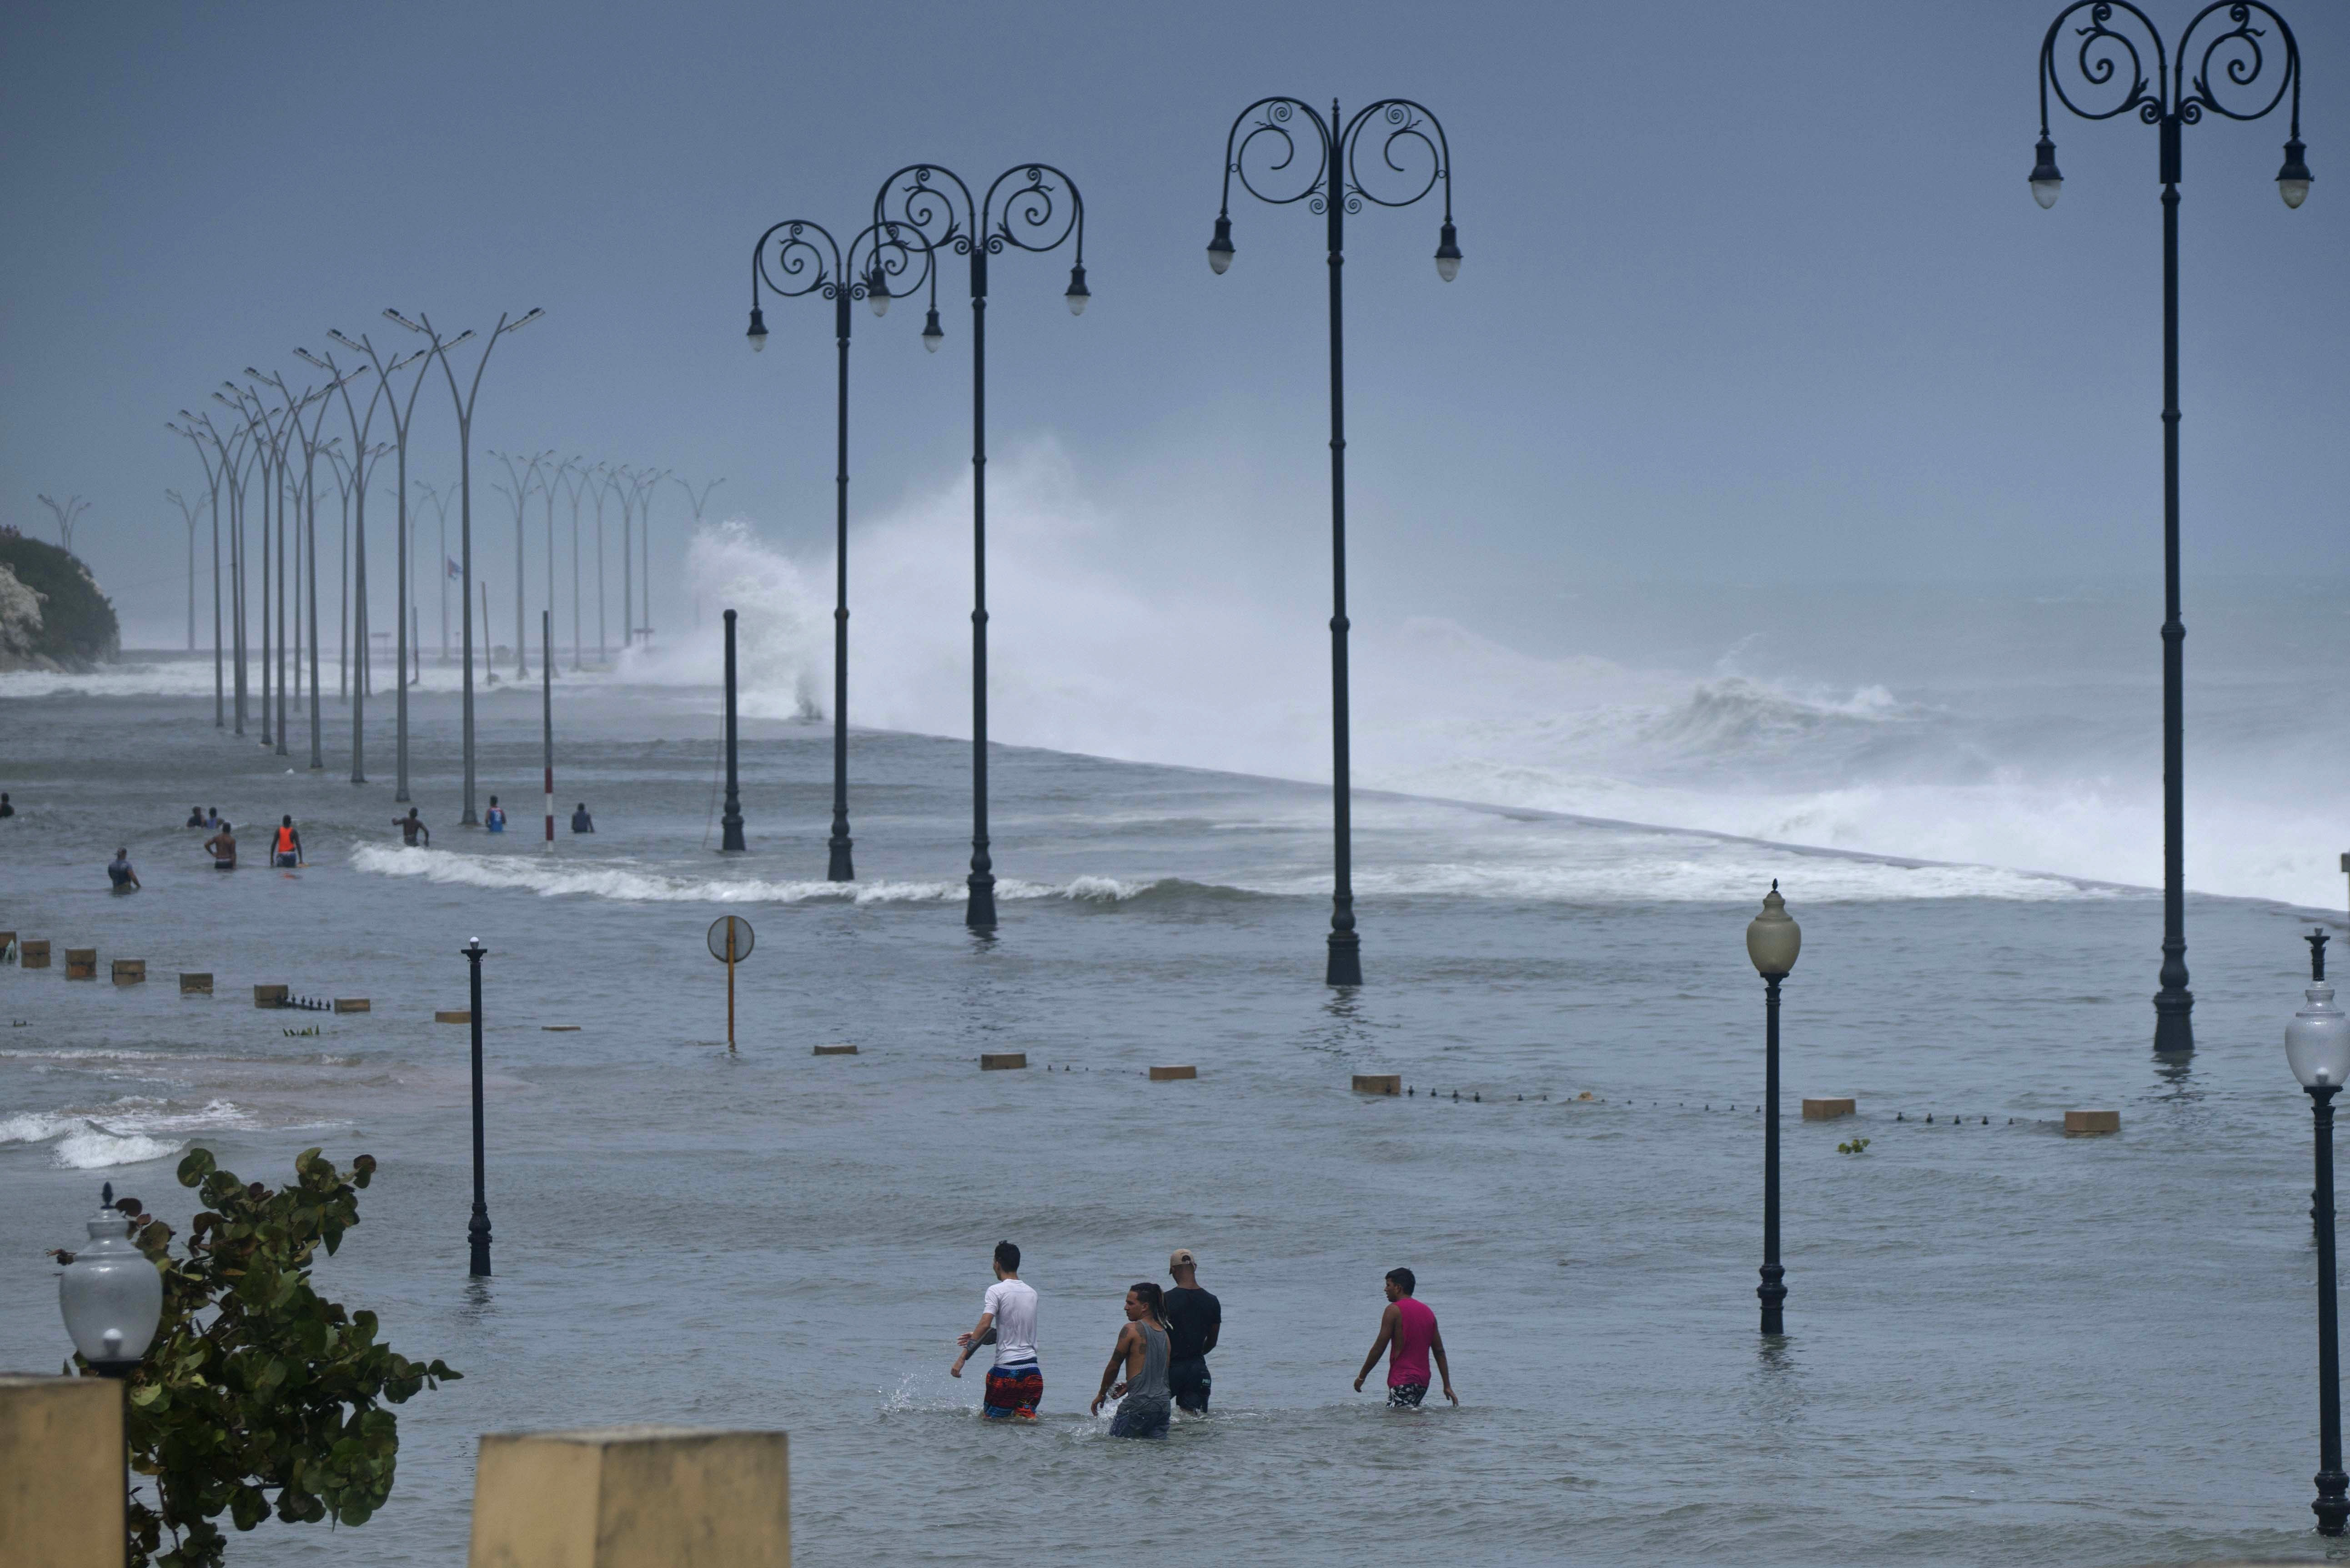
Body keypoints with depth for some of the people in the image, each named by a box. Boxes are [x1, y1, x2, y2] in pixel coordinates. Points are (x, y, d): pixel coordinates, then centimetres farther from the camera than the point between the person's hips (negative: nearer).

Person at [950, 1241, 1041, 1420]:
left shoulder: (996, 1291, -7)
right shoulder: (1031, 1293, 13)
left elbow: (985, 1324, -19)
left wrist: (963, 1357, -19)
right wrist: (981, 1338, 26)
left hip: (1006, 1370, -5)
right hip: (1032, 1369, 5)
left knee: (990, 1417, 8)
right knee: (1027, 1420, 6)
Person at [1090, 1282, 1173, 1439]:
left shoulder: (1131, 1330, -7)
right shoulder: (1164, 1333, 14)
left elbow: (1113, 1367, -2)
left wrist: (1102, 1394, 13)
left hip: (1139, 1405, -7)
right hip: (1163, 1405, 7)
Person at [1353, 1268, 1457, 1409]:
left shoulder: (1394, 1310, -7)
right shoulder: (1428, 1312, 15)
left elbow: (1379, 1347, -8)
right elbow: (1439, 1351, 15)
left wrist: (1362, 1376, 2)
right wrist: (1447, 1386, 17)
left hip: (1402, 1380, -8)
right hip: (1423, 1381, 8)